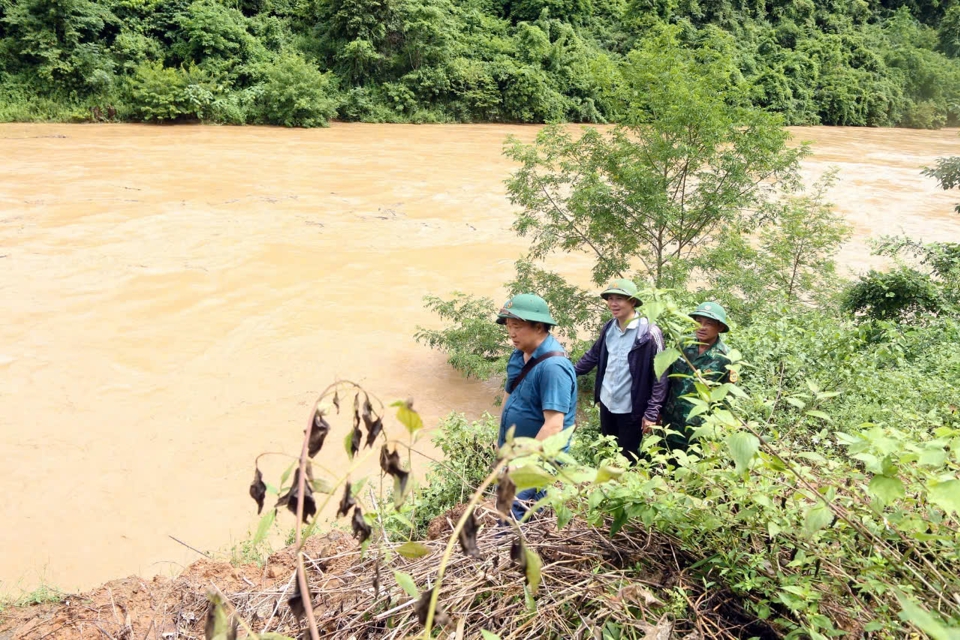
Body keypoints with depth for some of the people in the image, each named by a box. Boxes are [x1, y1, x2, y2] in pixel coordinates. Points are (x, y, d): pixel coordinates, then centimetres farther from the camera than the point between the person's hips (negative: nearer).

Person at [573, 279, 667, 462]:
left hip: (631, 408, -6)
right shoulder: (608, 328, 3)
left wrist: (652, 412, -17)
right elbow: (593, 355, 17)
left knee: (628, 458, 9)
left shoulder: (648, 332, -16)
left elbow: (659, 375, -15)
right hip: (607, 402, 6)